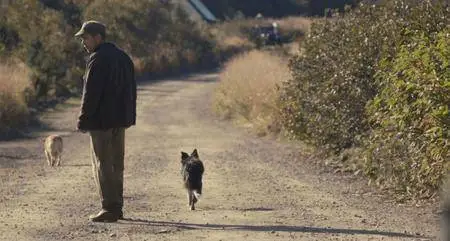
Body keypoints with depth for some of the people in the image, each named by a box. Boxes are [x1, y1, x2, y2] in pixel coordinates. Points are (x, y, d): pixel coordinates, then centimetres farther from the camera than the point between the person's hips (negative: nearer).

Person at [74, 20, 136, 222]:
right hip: (120, 119, 9)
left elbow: (91, 93, -18)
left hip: (101, 120, -9)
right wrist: (129, 116, 20)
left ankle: (110, 208, -6)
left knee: (103, 164, -5)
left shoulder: (98, 59, -15)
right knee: (116, 163, 13)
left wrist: (83, 121, -13)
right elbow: (131, 89, 18)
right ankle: (117, 207, 16)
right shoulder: (123, 57, 14)